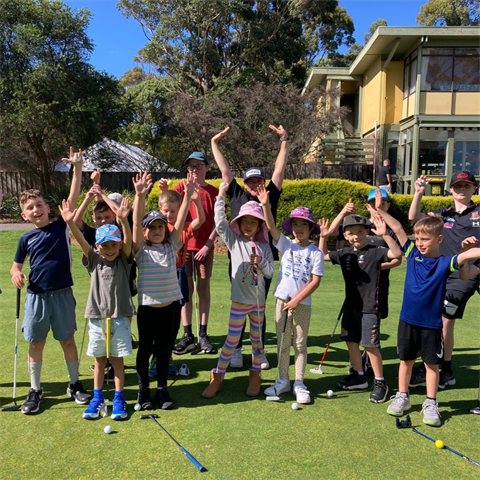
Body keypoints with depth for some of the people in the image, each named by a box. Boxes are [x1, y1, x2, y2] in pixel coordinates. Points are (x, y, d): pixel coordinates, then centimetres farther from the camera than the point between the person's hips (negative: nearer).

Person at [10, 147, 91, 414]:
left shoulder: (61, 226, -1)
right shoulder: (27, 239, 3)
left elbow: (74, 197, -9)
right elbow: (17, 264, 12)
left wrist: (77, 168, -17)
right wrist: (16, 273, -11)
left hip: (62, 294, -1)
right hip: (36, 295, 1)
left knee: (68, 340, 9)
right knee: (36, 344, 10)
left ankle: (75, 385, 26)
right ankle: (35, 391, 25)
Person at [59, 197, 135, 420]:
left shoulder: (124, 260, -1)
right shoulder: (94, 260, 3)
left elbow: (128, 239, -19)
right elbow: (81, 240, -11)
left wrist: (123, 220, -36)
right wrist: (70, 222, -28)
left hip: (119, 317, -2)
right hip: (97, 317, 2)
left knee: (117, 359, 7)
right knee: (99, 360, 12)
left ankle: (118, 398, 20)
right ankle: (97, 398, 26)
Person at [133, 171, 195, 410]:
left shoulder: (171, 246, 3)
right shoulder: (141, 249, -3)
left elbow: (180, 221, -7)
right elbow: (136, 223, -16)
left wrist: (188, 195, -17)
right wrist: (140, 197, -28)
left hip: (169, 304, 2)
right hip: (147, 305, -2)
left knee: (164, 348, 13)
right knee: (145, 348, 9)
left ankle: (162, 389, 25)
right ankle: (143, 390, 24)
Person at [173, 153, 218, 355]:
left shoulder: (214, 192, 2)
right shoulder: (181, 188, 5)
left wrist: (208, 245, -10)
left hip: (205, 247, 0)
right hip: (183, 246, 1)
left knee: (203, 289, 5)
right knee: (186, 290, 5)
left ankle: (203, 335, 12)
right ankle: (187, 335, 11)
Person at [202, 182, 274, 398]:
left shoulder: (264, 246, 4)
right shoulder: (234, 241, 0)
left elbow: (270, 273, 1)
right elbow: (220, 222, -12)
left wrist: (260, 262, -18)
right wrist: (221, 196, -12)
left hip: (258, 301, 2)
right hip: (239, 301, -2)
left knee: (257, 339, 13)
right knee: (231, 341, 2)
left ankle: (255, 377, 29)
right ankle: (217, 378, 14)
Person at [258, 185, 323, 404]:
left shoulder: (316, 253, -5)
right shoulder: (286, 245, 1)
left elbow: (315, 281, -8)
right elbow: (272, 227, -13)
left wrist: (297, 300, -14)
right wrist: (265, 205, -27)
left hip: (302, 304, -2)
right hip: (282, 300, 2)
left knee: (300, 344, 9)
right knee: (282, 343, 12)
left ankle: (299, 384, 20)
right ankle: (283, 381, 25)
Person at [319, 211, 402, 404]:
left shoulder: (375, 252, -11)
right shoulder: (344, 254, 6)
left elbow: (397, 253, -25)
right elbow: (324, 256, 19)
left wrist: (384, 235, -35)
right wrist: (323, 237, 5)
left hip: (369, 307, -6)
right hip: (350, 306, 7)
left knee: (370, 345, -4)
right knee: (351, 341, 14)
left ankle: (380, 382, 13)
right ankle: (359, 377, 31)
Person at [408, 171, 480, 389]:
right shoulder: (443, 214, 12)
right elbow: (414, 217, 0)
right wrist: (419, 193, -12)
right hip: (443, 274, 4)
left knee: (439, 320, -12)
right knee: (444, 323, 9)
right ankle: (446, 373, 23)